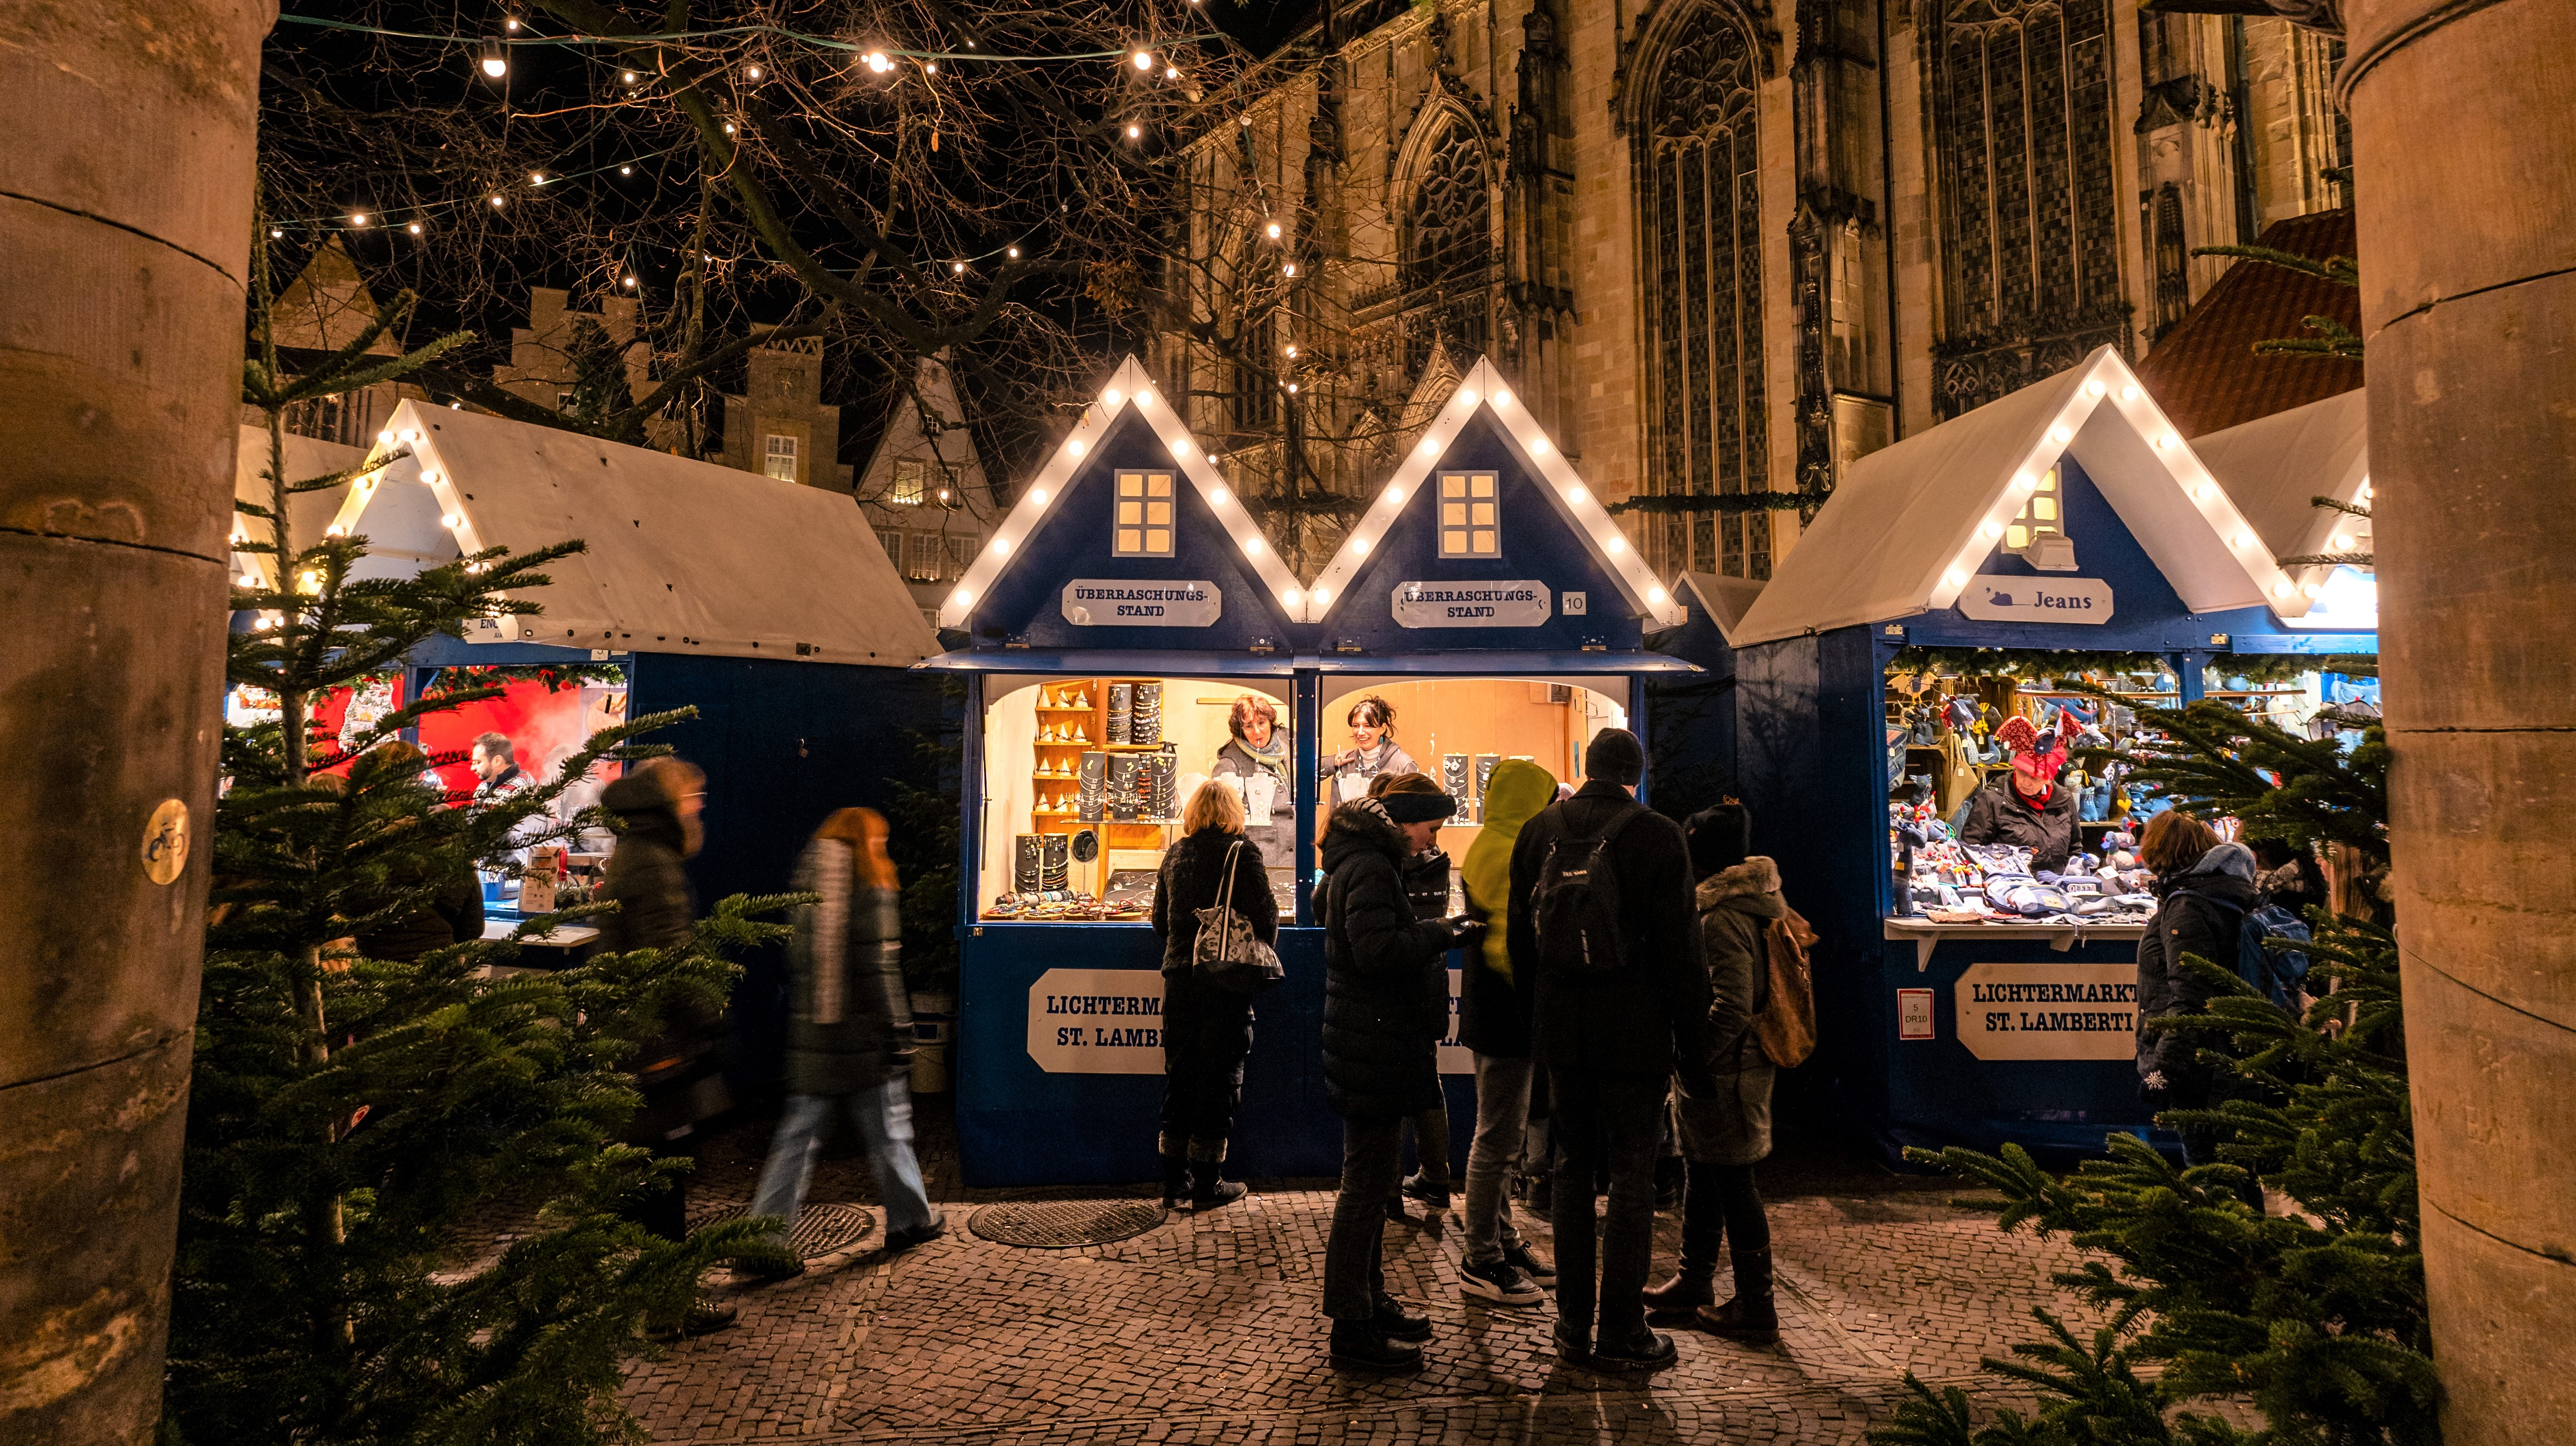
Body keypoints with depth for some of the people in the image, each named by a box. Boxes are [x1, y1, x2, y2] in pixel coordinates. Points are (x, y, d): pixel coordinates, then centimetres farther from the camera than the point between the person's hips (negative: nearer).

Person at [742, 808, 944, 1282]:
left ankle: (762, 1242, 12)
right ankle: (912, 1219, 21)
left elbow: (797, 963, 13)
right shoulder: (873, 892, -12)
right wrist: (899, 1031, -12)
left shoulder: (808, 886, 10)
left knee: (797, 1139, 11)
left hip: (811, 1037, 7)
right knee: (888, 1129, 9)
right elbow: (880, 970, -16)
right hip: (861, 1038, -7)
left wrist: (804, 1023, 19)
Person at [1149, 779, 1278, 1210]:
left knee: (1179, 1073, 13)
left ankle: (1174, 1181, 20)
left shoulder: (1174, 855, 6)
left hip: (1179, 976, 4)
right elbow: (1266, 913, -8)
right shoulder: (1240, 852, -7)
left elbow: (1160, 921, 12)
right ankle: (1207, 1184, 12)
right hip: (1225, 979, -4)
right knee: (1220, 1075, 5)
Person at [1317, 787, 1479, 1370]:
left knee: (1375, 1178, 19)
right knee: (1366, 1183, -1)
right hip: (1372, 1051, -11)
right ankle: (1351, 1327, 10)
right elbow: (1378, 950, -28)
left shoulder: (1368, 863, 16)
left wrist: (1438, 935, 6)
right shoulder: (1368, 868, -17)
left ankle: (1369, 1301, 32)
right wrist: (1440, 934, -17)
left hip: (1376, 1048, 11)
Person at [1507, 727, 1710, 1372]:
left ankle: (1574, 1324, 23)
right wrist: (1693, 1042, -3)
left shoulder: (1539, 830, 3)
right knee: (1632, 1176, 6)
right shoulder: (1659, 837, -10)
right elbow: (1679, 950, -10)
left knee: (1573, 1167, 14)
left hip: (1562, 1029, 4)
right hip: (1634, 1034, -4)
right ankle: (1621, 1333, 14)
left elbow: (1520, 934, 9)